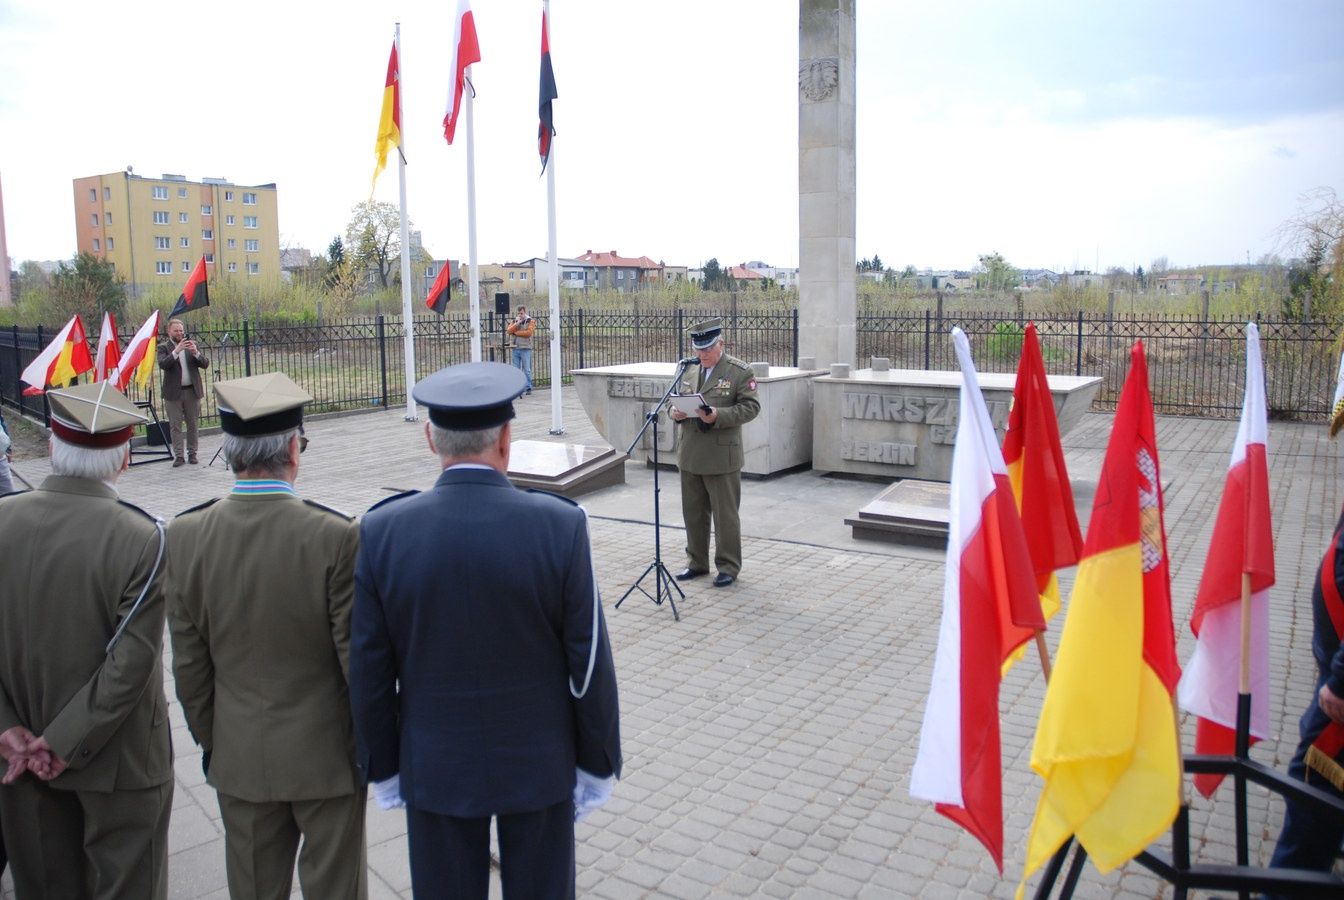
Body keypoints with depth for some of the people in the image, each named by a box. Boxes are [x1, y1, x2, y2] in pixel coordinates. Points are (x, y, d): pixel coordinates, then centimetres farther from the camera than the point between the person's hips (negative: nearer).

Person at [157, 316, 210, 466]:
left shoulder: (192, 345, 10)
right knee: (175, 426, -1)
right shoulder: (163, 347, 2)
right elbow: (162, 364, -15)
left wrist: (195, 353, -16)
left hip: (192, 391, 2)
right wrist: (176, 351, -25)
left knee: (192, 424, 7)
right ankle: (178, 456, 2)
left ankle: (192, 453, 15)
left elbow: (205, 364, 2)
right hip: (174, 392, -2)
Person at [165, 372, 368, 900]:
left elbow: (188, 663, -2)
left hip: (239, 756, 4)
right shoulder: (337, 537, -23)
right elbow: (357, 657, -15)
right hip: (326, 755, -3)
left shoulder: (185, 537, -11)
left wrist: (209, 740, 13)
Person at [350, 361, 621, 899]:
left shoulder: (382, 531, -14)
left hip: (435, 768, 1)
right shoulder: (561, 525, -19)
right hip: (538, 763, -1)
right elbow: (589, 664, -12)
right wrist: (597, 764, 1)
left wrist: (383, 766, 8)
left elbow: (370, 671, -6)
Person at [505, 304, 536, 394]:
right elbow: (509, 330, 0)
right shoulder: (514, 321, 15)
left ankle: (529, 388, 2)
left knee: (527, 369, -3)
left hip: (525, 348, -4)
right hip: (515, 348, 4)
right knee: (516, 370, 4)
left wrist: (516, 333, -6)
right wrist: (517, 323, -11)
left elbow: (528, 333, -13)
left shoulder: (530, 321, 2)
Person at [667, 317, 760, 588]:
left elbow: (750, 407, -10)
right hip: (690, 456, 5)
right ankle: (697, 563, 27)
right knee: (693, 513, 14)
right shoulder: (687, 370, 12)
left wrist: (718, 416, -23)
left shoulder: (740, 372, -5)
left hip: (721, 457, -5)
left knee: (725, 515, 3)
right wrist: (674, 411, -4)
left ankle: (728, 567, 15)